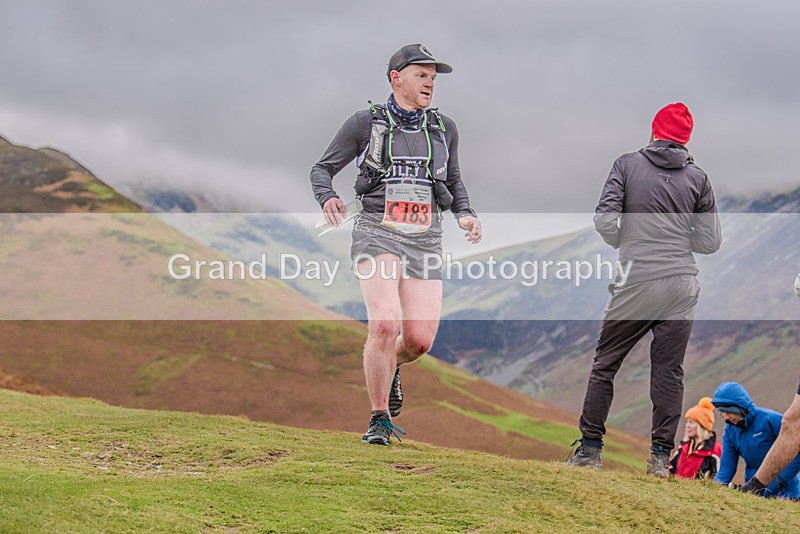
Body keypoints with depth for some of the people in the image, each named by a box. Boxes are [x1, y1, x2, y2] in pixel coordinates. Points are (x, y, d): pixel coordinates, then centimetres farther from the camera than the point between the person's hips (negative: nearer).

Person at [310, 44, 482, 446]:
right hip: (378, 233, -3)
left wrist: (465, 214, 5)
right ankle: (379, 420, -7)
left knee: (419, 339, -6)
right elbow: (322, 169, 7)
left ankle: (390, 367, 32)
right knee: (385, 324, -22)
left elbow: (453, 181, 25)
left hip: (424, 240, 4)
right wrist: (327, 198, -16)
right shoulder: (366, 123, 2)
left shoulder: (443, 128, 13)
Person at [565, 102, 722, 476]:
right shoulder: (697, 177, 7)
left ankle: (590, 448, 8)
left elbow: (604, 218, -7)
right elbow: (710, 241, 6)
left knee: (605, 364, 8)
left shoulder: (628, 164, 2)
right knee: (669, 371, 6)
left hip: (637, 282, -2)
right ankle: (661, 455, 4)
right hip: (682, 284, 2)